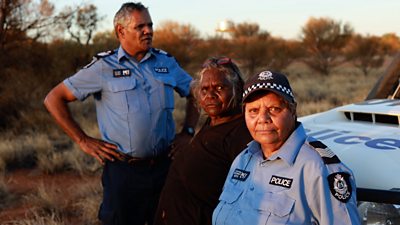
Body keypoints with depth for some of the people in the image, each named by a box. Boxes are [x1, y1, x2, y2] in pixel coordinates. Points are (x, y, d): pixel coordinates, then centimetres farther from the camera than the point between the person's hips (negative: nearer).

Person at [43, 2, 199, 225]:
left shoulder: (166, 62, 7)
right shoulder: (103, 67, -4)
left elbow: (195, 93, 21)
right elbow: (54, 99, -1)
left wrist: (187, 132, 10)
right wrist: (83, 140, -5)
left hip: (165, 164, 4)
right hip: (123, 170, -3)